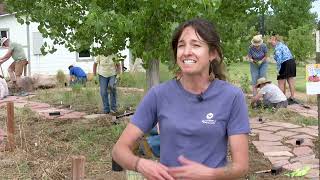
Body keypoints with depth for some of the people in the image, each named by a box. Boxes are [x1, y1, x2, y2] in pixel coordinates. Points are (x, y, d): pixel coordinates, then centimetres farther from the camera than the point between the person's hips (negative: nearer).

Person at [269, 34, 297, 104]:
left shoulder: (277, 47, -12)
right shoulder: (282, 44, 18)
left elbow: (279, 59, -20)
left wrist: (278, 70, -15)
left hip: (285, 64, -10)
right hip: (292, 62, 10)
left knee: (281, 83, -1)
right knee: (291, 81, 12)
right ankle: (292, 98, 18)